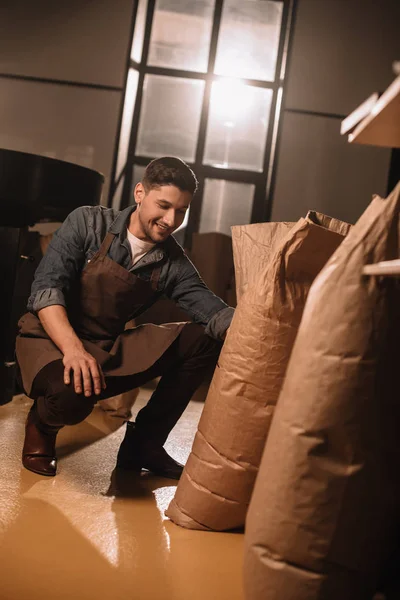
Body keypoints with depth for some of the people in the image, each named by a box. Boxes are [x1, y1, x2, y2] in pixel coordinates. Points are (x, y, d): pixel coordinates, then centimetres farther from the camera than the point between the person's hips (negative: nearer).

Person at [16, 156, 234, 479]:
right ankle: (43, 424, 2)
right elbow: (47, 287, -19)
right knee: (73, 393, -39)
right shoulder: (89, 223, -10)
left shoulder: (173, 262, -2)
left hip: (109, 348, 5)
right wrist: (73, 348, -36)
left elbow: (214, 313, -13)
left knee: (204, 339, -10)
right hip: (52, 338, -4)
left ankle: (144, 444, 1)